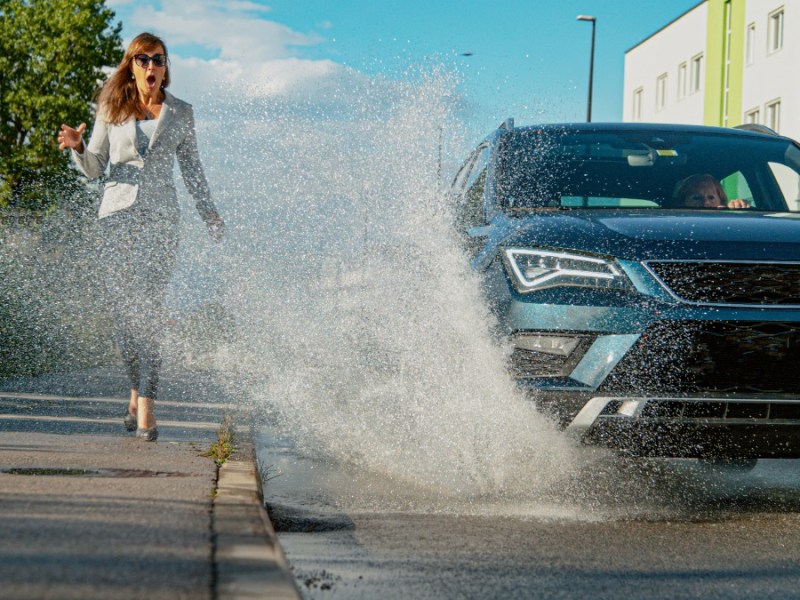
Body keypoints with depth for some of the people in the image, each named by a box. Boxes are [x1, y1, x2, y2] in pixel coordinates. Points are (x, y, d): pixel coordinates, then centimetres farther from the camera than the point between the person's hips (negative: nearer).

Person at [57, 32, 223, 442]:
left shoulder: (180, 114, 10)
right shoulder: (111, 110, 9)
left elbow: (191, 169, 18)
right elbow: (94, 169, 10)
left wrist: (209, 213, 9)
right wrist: (78, 147, -10)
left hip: (160, 218, -1)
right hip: (118, 214, 1)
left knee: (148, 308, -12)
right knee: (122, 307, -4)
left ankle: (144, 401, -16)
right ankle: (139, 391, 11)